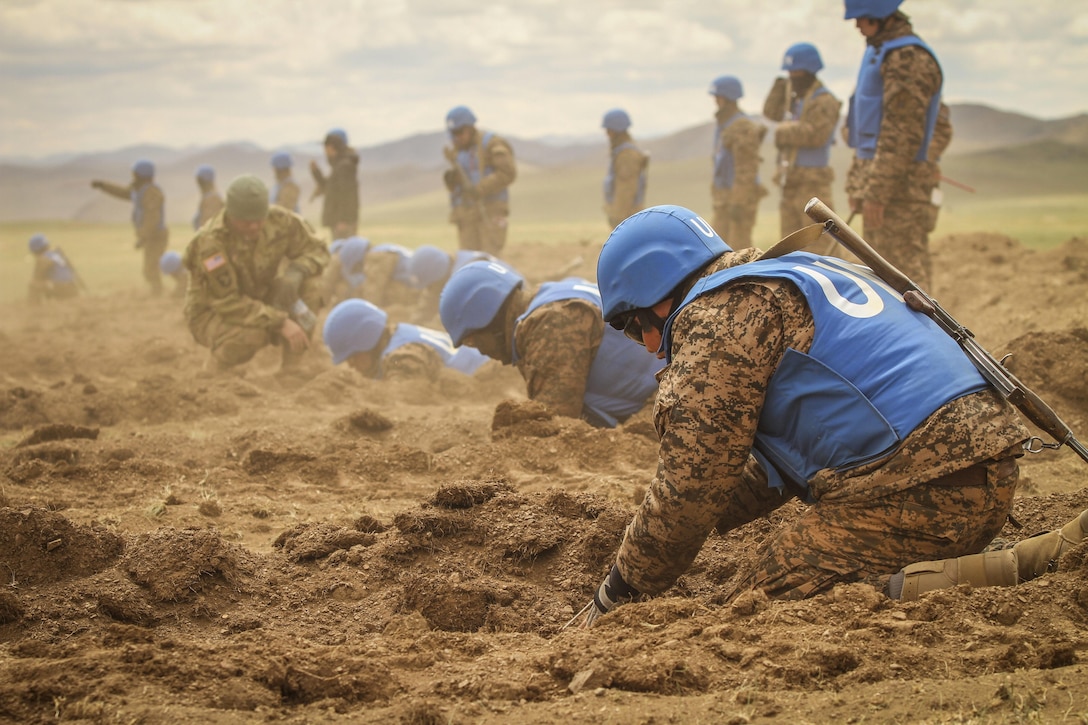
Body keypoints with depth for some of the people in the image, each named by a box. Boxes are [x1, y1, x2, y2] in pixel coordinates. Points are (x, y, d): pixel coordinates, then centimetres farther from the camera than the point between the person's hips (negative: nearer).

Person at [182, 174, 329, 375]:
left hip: (261, 303, 5)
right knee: (252, 335, -38)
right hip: (213, 313, -5)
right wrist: (281, 322, -35)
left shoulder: (280, 220, -17)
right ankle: (216, 370, -4)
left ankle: (292, 369, -11)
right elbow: (227, 303, -31)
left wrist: (296, 272, -29)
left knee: (310, 281, -18)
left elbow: (315, 249, -5)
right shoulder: (210, 243, -31)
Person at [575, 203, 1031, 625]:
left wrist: (620, 594, 7)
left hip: (916, 493, -10)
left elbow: (691, 482, -5)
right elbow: (776, 462, 33)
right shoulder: (789, 281, 27)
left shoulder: (719, 313, -3)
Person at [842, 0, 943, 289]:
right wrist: (858, 183, 18)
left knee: (905, 270, -9)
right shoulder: (878, 53, 17)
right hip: (875, 179, 10)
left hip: (898, 188, -10)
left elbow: (901, 134, -21)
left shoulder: (909, 58, -15)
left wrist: (877, 192, -22)